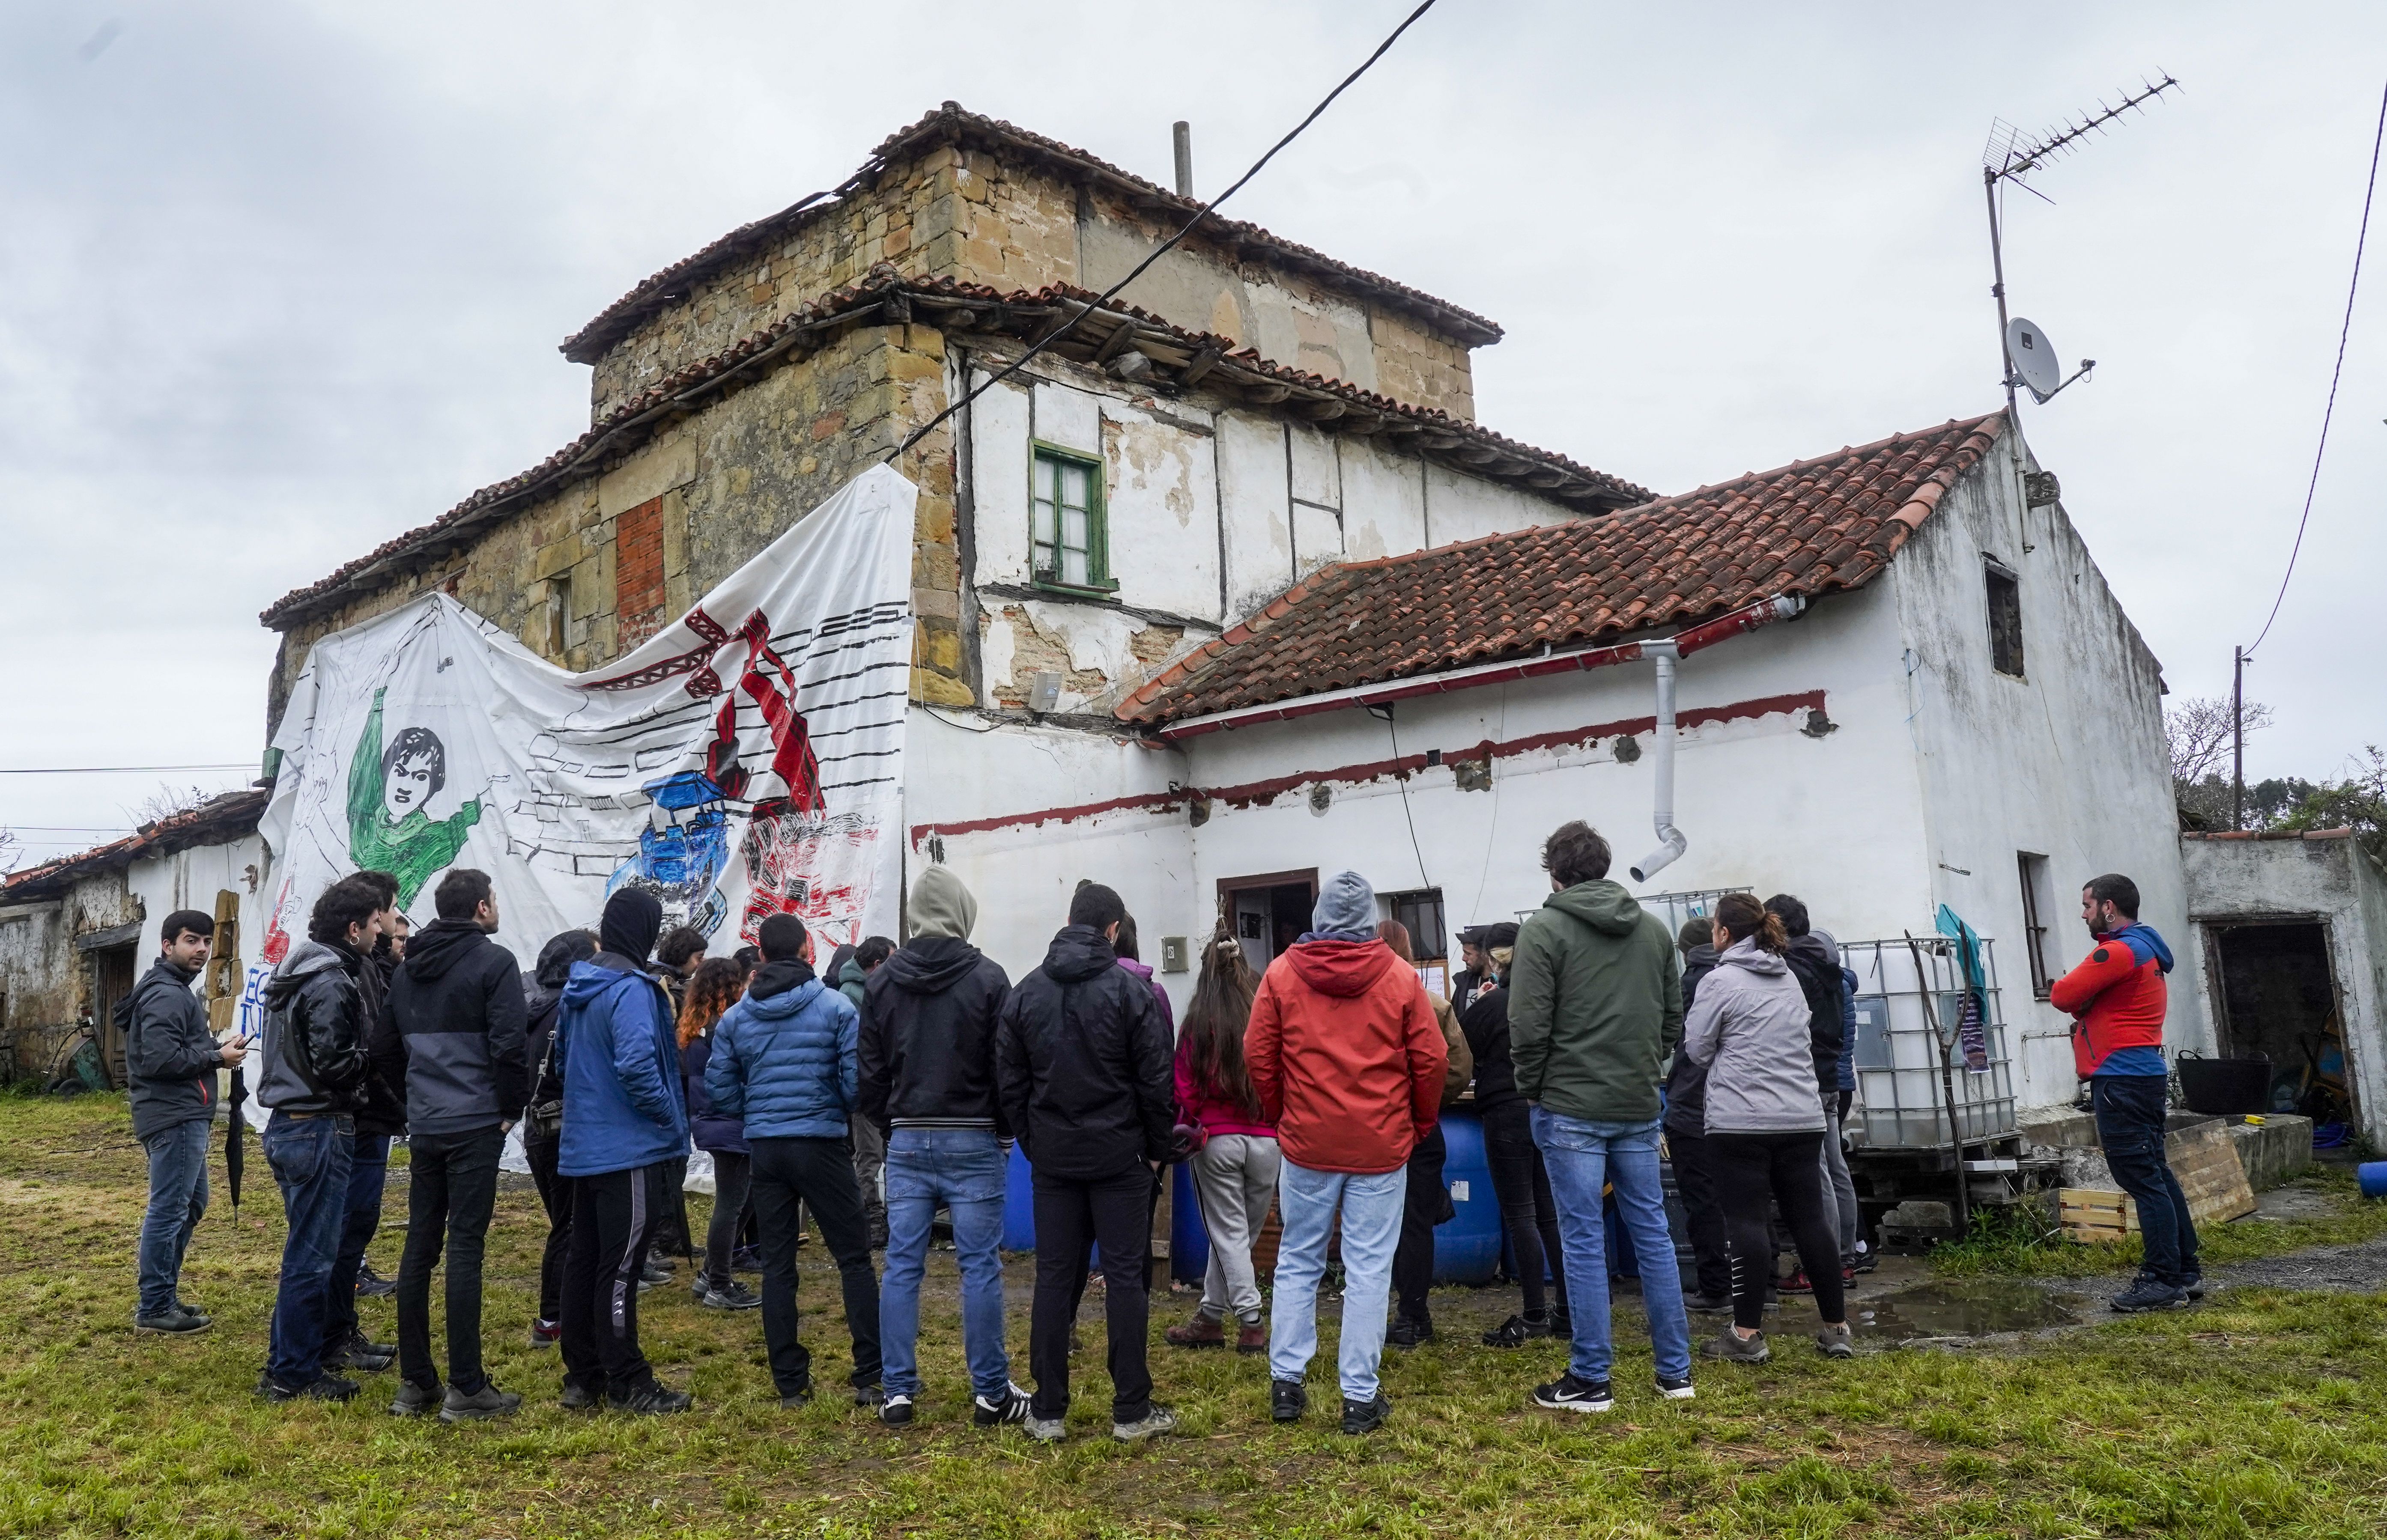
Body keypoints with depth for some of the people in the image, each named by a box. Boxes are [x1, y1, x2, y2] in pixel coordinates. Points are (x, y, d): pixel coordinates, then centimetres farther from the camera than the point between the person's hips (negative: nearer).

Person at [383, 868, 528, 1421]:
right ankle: (466, 1389, -2)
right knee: (465, 1247, -5)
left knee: (419, 1246, 10)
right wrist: (512, 1107, -4)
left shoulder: (407, 970, 13)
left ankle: (415, 1383, 16)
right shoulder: (494, 962, -9)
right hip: (475, 1126, -7)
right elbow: (509, 1045, -16)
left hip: (423, 1127, 7)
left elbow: (388, 1049, 18)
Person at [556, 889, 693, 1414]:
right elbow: (637, 1065, -27)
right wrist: (671, 1121, -14)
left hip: (584, 1147, 9)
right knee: (620, 1266, -2)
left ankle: (583, 1376, 23)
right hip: (629, 1149, -9)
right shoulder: (631, 990, -18)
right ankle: (627, 1382, 6)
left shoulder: (578, 986, 10)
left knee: (583, 1260, 14)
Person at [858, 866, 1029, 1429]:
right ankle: (991, 1393, 9)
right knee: (980, 1267, 3)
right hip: (972, 1141, -3)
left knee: (902, 1267, 8)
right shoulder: (987, 977, -11)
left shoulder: (882, 980, 2)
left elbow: (868, 1070, 6)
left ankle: (897, 1392, 12)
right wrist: (1005, 1128, 5)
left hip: (906, 1142, 4)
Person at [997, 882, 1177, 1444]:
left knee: (1054, 1278, 7)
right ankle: (1132, 1412, 7)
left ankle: (1048, 1412, 12)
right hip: (1120, 1155, -3)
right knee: (1125, 1277, 2)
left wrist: (1032, 1142, 13)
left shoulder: (1025, 992, 4)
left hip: (1053, 1158, 3)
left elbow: (1010, 1082, 5)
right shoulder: (1131, 990, -8)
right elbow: (1155, 1081, -8)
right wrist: (1158, 1149, 3)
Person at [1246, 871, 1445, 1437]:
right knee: (1369, 1271, 5)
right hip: (1381, 1146, -1)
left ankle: (1286, 1382, 19)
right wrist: (1421, 1122, 12)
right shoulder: (1399, 978, -4)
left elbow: (1258, 1054, -1)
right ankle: (1360, 1397, 9)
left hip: (1306, 1143, 1)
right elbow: (1432, 1061, -3)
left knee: (1298, 1263, 14)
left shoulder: (1281, 974, -3)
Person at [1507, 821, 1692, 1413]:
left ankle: (1591, 1379, 7)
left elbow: (1528, 1026, -12)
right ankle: (1675, 1370, 19)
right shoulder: (1654, 930, 9)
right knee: (1653, 1234, 12)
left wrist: (1534, 1089, 2)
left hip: (1570, 1109, -5)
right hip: (1638, 1108, 5)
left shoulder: (1544, 930, -8)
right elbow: (1674, 1017, 11)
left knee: (1584, 1241, 0)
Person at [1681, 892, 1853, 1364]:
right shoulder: (1790, 980, 14)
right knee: (1811, 1218, 9)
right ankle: (1836, 1328, 15)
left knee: (1747, 1222, -2)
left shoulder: (1719, 981, -7)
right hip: (1802, 1118, 6)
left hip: (1740, 1122, -6)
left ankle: (1747, 1333, 0)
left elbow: (1697, 1050, -2)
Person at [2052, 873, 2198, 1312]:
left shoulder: (2118, 952, -15)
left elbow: (2063, 996, -13)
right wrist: (2085, 1003, 0)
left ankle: (2163, 1281, -4)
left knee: (2143, 1180, -7)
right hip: (2144, 1075, 11)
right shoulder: (2144, 949, 19)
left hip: (2122, 1081, -11)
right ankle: (2186, 1272, 21)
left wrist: (2077, 999, 6)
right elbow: (2089, 1002, 19)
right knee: (2157, 1175, 15)